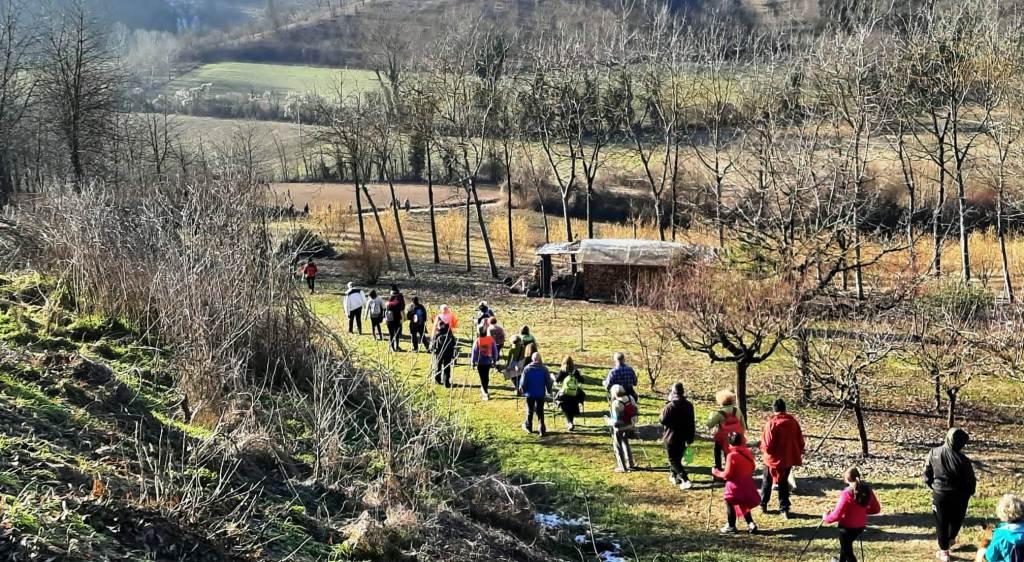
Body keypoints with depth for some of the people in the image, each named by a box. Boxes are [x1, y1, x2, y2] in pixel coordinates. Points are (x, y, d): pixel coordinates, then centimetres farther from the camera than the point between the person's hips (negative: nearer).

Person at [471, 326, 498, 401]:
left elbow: (474, 352, -9)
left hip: (480, 362, -3)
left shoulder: (477, 341, -14)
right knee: (486, 377, 21)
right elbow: (495, 350, 2)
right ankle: (484, 390, 35)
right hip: (488, 362, 3)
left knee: (483, 378, 2)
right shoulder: (491, 340, -6)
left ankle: (486, 394, -3)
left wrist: (473, 362, 1)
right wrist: (494, 360, 13)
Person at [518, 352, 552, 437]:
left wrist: (523, 390, 11)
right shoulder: (544, 369, -10)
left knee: (530, 411, 17)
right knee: (540, 412, 6)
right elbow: (548, 382, -5)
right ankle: (542, 430, 0)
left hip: (530, 394, 0)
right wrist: (549, 391, 11)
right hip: (541, 394, 0)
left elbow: (523, 382, -7)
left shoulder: (527, 369, -10)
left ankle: (528, 426, 33)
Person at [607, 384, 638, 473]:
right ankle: (630, 464, 36)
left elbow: (616, 421, -26)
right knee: (625, 443, 28)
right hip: (630, 426, 7)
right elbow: (636, 411, 3)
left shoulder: (616, 404, -27)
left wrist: (609, 421, -9)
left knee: (618, 447, 11)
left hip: (620, 428, -7)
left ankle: (622, 467, 13)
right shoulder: (630, 398, -7)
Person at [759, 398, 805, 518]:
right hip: (789, 458, 3)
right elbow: (800, 441, 1)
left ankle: (763, 504, 31)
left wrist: (764, 450, 3)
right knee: (784, 482, 17)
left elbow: (767, 444, -19)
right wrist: (798, 454, 15)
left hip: (773, 459, -3)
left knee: (767, 481, 18)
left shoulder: (771, 423, -19)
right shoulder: (793, 421, -6)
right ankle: (784, 509, 13)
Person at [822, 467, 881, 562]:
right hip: (861, 527, 7)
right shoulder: (867, 491, -8)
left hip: (847, 527, -7)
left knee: (847, 550, 11)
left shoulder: (846, 494, -26)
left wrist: (826, 518, -6)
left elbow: (837, 515, -25)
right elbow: (876, 509, 3)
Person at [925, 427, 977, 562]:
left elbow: (927, 474, -1)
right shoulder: (962, 460, -22)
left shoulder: (934, 453, -12)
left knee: (941, 522, 13)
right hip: (959, 496, -1)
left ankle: (944, 551, 20)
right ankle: (951, 538, 46)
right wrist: (969, 492, 9)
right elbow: (970, 480, -12)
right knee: (956, 518, 27)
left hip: (939, 494, 1)